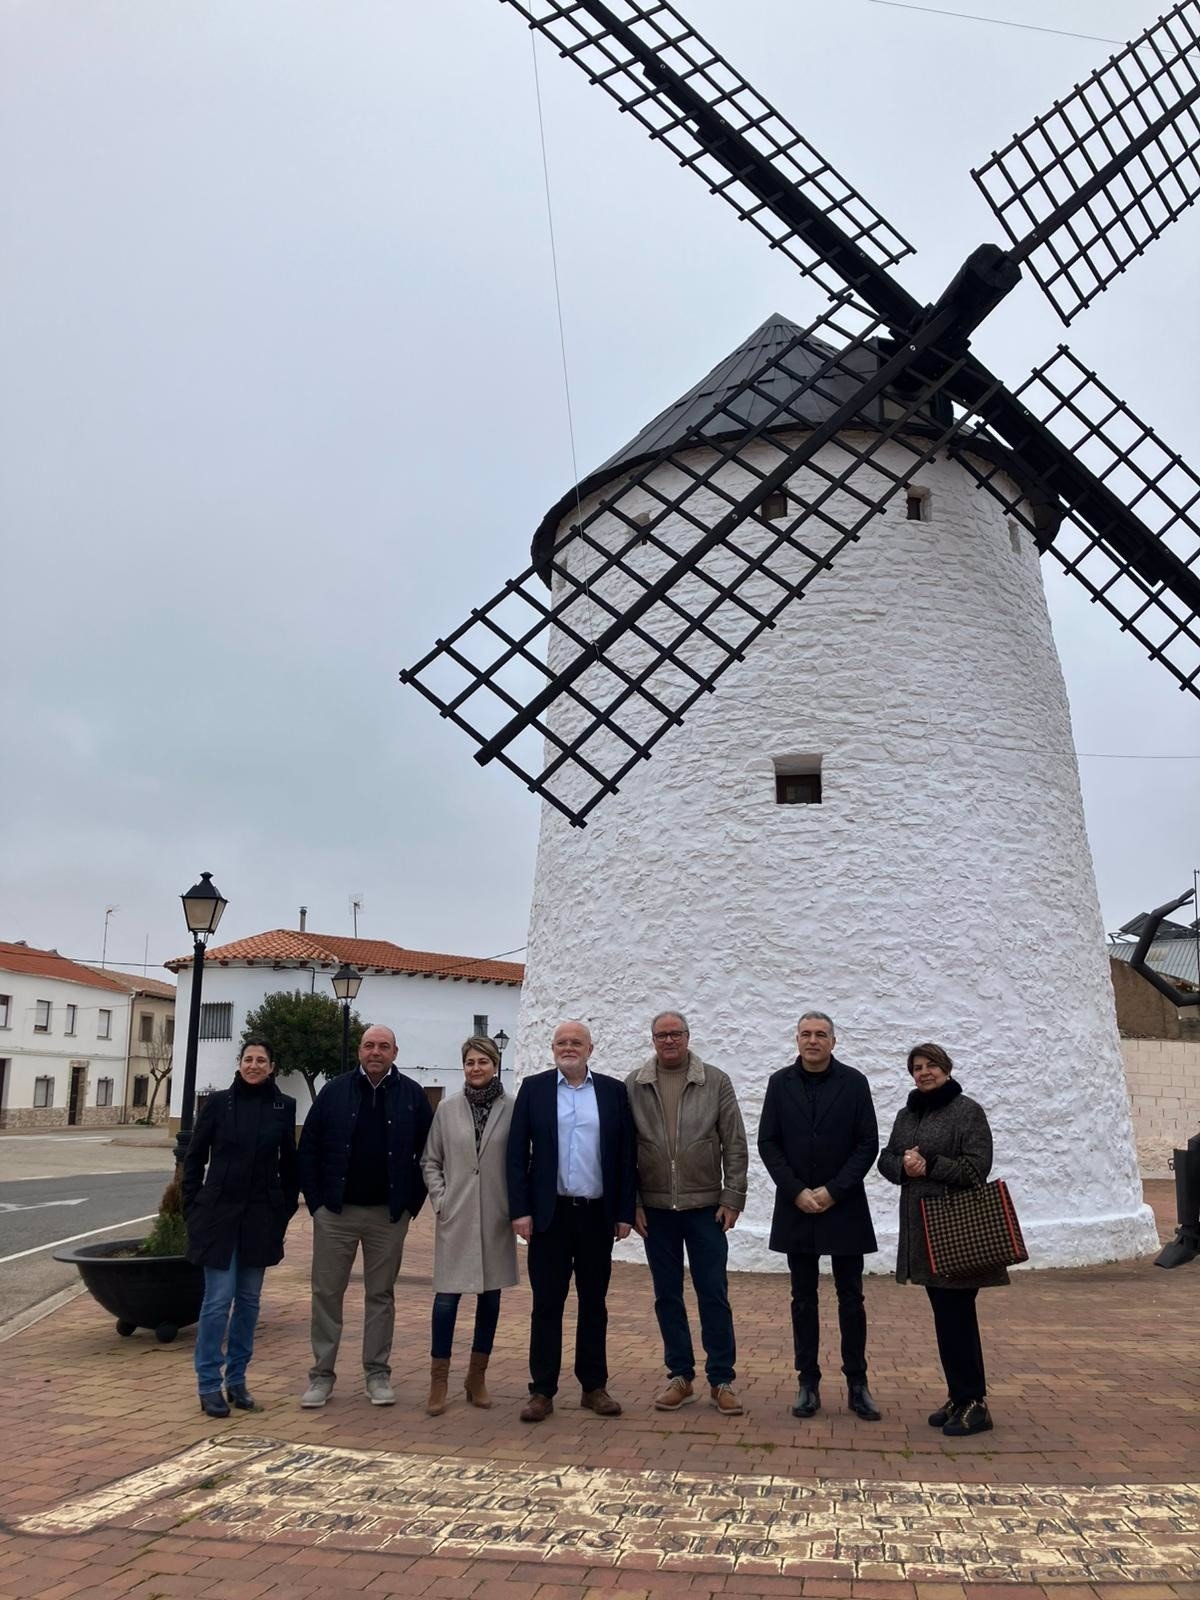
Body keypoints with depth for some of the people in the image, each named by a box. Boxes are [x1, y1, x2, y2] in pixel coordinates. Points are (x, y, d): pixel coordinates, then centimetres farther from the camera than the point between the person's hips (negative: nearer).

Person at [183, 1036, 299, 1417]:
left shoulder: (284, 1106, 1)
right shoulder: (218, 1102, -3)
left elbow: (289, 1163, 7)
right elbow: (194, 1157, 2)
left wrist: (286, 1209, 4)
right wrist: (193, 1208, -2)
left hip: (261, 1216, 2)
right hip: (219, 1213, -2)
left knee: (249, 1300, 10)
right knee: (218, 1299, -1)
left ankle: (236, 1380, 22)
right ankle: (209, 1385, 11)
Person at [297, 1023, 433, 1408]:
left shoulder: (412, 1095, 0)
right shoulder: (334, 1092, 0)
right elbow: (309, 1149, 3)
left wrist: (412, 1201, -1)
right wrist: (316, 1200, -3)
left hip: (388, 1214, 0)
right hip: (335, 1211, 0)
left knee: (381, 1295, 9)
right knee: (326, 1293, 6)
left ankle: (378, 1373, 20)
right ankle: (322, 1373, 18)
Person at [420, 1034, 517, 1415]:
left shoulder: (511, 1110, -3)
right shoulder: (447, 1109, 1)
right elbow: (430, 1161, 7)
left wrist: (517, 1206, -4)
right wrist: (439, 1200, -1)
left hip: (496, 1218, 0)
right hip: (456, 1217, 0)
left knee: (490, 1295, 10)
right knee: (447, 1296, -1)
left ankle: (477, 1377, 25)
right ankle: (438, 1382, 11)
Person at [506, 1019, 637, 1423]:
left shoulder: (613, 1091, 3)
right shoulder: (533, 1088, 1)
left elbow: (626, 1155, 4)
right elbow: (517, 1153, -1)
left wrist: (625, 1212, 0)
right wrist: (520, 1210, -7)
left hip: (598, 1214, 2)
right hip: (550, 1214, -1)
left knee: (594, 1303, 11)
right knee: (547, 1303, 4)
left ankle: (594, 1386, 22)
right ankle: (542, 1391, 13)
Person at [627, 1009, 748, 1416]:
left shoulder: (716, 1082, -2)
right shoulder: (633, 1086, 0)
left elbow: (735, 1145, -1)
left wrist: (733, 1197, -5)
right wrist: (631, 1203, -1)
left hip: (705, 1207, -1)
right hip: (655, 1209, 2)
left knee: (713, 1295, 3)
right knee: (667, 1295, 10)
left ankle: (721, 1380, 15)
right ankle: (680, 1377, 23)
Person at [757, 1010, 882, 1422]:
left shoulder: (853, 1083, -4)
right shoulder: (780, 1083, 0)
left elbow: (868, 1144, -5)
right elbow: (767, 1143, 0)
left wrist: (833, 1190, -12)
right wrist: (797, 1191, -10)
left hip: (844, 1208, -1)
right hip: (796, 1208, 1)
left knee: (851, 1298, 6)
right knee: (803, 1299, 9)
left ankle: (857, 1383, 17)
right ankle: (808, 1383, 18)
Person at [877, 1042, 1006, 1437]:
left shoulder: (967, 1111, -7)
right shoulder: (907, 1114, 15)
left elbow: (977, 1167, -14)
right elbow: (886, 1158, 13)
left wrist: (929, 1165, -19)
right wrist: (903, 1166, -9)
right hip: (920, 1229, 7)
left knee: (957, 1315, -4)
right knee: (944, 1315, 13)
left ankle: (974, 1403, 6)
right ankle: (958, 1397, 22)